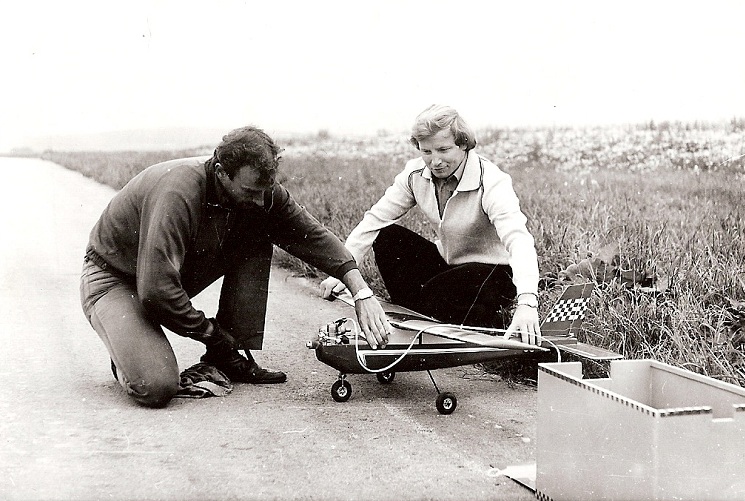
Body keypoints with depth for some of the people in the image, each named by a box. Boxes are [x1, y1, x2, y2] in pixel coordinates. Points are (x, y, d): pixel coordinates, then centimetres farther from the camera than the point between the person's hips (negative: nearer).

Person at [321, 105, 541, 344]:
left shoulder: (491, 183, -27)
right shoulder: (416, 173, -10)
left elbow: (518, 240, -40)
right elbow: (375, 219, -7)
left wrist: (526, 303, -56)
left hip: (491, 272, -6)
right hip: (446, 263, 6)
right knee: (386, 236, -13)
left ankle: (491, 316, -2)